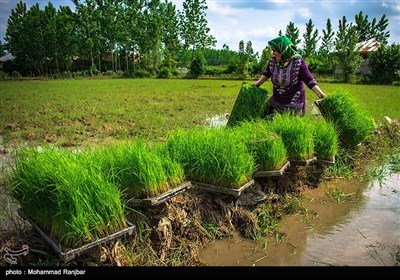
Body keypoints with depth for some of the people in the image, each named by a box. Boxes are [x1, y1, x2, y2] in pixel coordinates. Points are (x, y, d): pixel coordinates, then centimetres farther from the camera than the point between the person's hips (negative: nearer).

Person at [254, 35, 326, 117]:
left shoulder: (298, 62, -18)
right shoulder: (273, 60, -4)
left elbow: (309, 80, -17)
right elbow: (267, 73, 15)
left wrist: (321, 94, -25)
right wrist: (258, 82, 4)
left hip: (294, 103, -5)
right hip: (276, 101, 5)